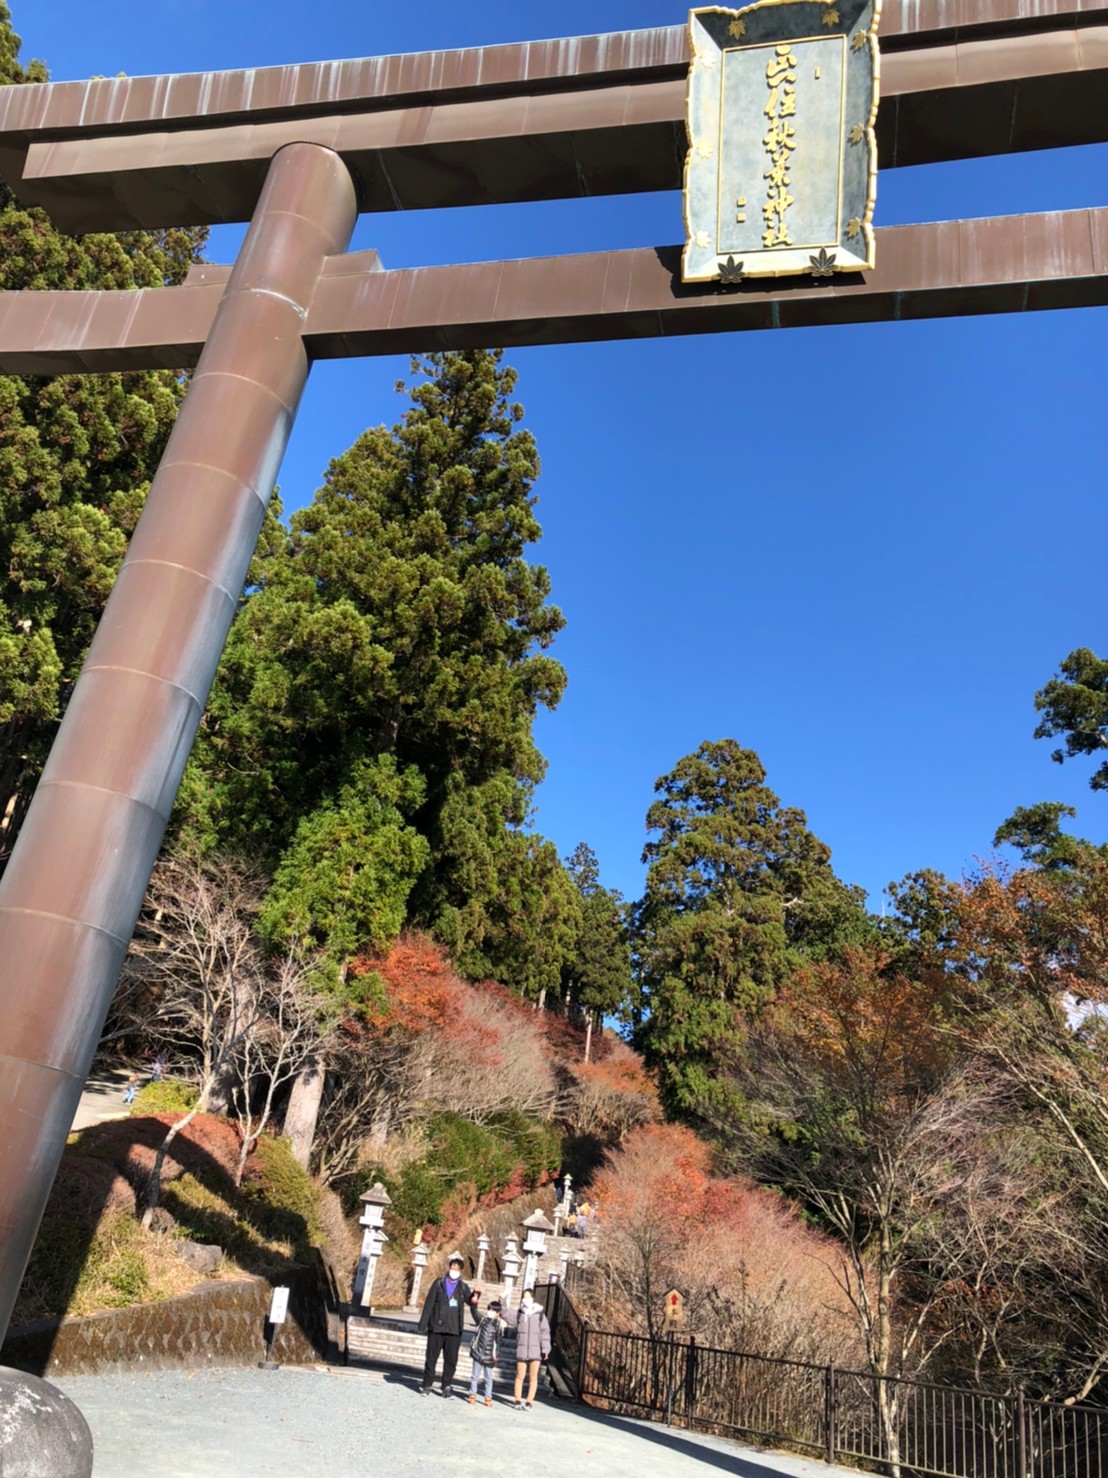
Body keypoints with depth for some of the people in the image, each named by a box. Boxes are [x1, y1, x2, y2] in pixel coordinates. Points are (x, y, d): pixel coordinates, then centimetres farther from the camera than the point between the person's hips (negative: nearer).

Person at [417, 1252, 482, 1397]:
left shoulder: (463, 1287, 8)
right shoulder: (439, 1283, 3)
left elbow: (471, 1301, -7)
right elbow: (429, 1304, 0)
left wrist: (476, 1294, -28)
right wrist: (423, 1324, -5)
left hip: (454, 1330, 1)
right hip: (436, 1327, -1)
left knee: (451, 1360, 3)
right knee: (431, 1358, 5)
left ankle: (446, 1385, 15)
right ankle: (427, 1385, 16)